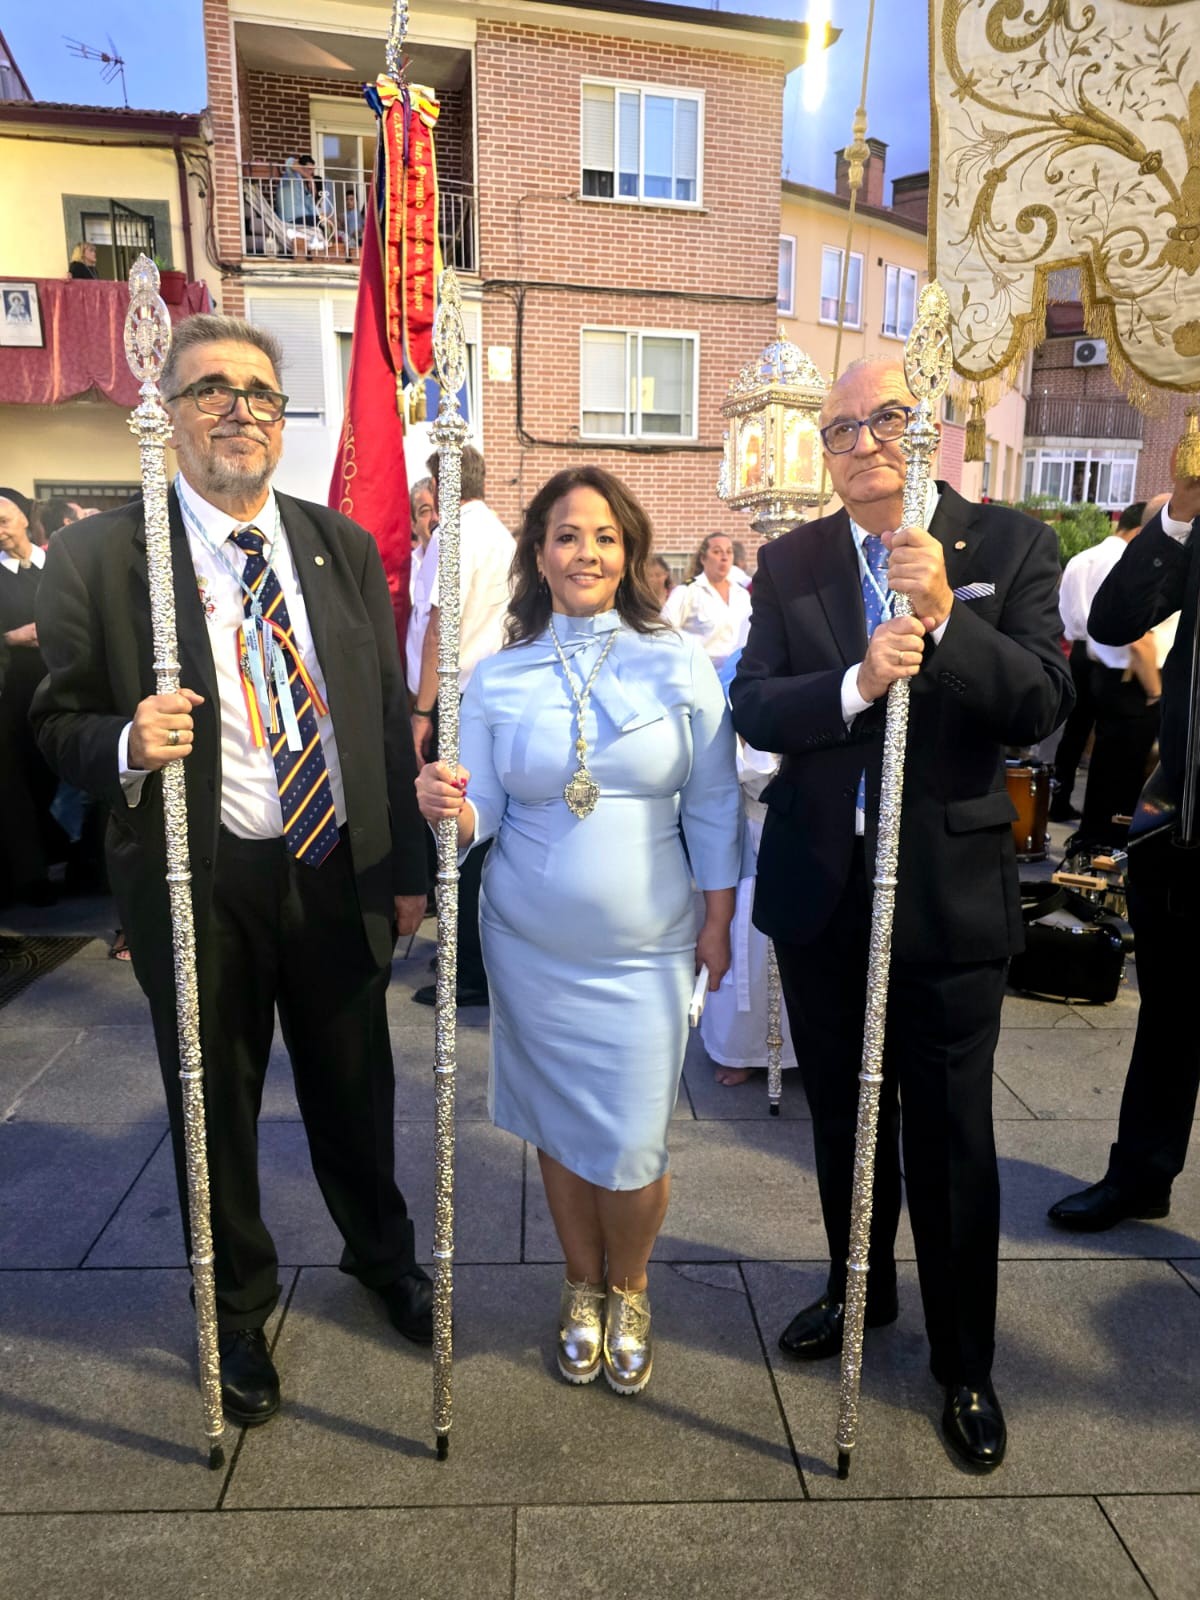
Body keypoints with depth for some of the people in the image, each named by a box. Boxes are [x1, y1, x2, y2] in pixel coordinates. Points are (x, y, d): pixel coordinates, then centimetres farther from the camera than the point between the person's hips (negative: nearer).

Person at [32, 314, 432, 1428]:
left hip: (340, 874, 3)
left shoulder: (344, 546, 3)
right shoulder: (99, 555, -7)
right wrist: (127, 745, -26)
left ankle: (382, 1254, 50)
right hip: (199, 889, -2)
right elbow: (59, 723, -2)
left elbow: (387, 715, 5)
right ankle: (238, 1309, 44)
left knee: (355, 1089, 20)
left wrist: (406, 866, 5)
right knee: (215, 1108, 17)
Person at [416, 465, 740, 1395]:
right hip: (532, 944, 2)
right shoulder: (498, 679, -1)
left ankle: (628, 1289, 35)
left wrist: (718, 921, -1)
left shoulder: (681, 666, -5)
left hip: (646, 949, -1)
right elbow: (484, 813, -2)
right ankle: (582, 1285, 42)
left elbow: (714, 810, -1)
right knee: (558, 1125, 15)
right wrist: (450, 812, -24)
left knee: (633, 1145, 3)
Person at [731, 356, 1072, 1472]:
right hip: (821, 886, 3)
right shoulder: (790, 564, 2)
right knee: (841, 1114, 20)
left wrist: (944, 616, -25)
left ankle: (965, 1363, 33)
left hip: (949, 888, -3)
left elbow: (1043, 706, -12)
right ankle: (860, 1288, 46)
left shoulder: (1009, 547, -3)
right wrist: (855, 684, -25)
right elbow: (750, 707, -8)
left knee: (950, 1135, 9)